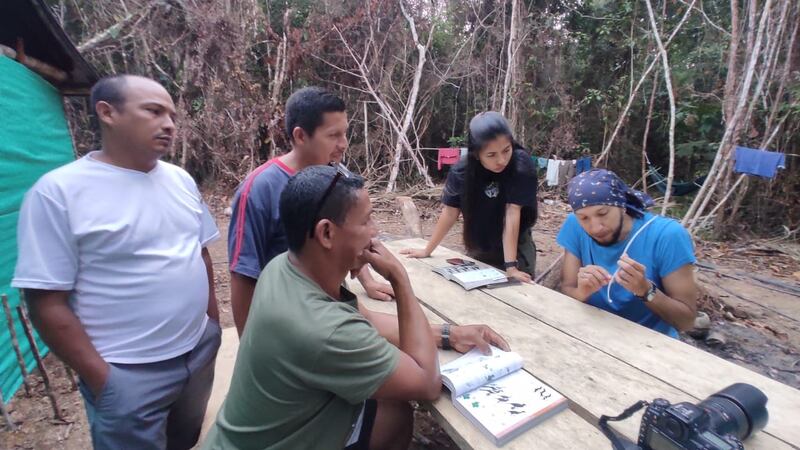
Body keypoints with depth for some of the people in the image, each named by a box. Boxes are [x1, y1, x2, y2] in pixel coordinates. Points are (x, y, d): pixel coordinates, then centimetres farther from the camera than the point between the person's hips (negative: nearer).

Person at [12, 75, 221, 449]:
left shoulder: (180, 179, 1)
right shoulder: (58, 192, -15)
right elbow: (47, 301, -14)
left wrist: (213, 319, 9)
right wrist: (100, 378, -13)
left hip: (200, 351, 6)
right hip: (128, 374, -5)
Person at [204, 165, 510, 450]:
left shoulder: (284, 267, -12)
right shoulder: (323, 331, -38)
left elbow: (364, 320, 1)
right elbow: (428, 383, -23)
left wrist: (448, 335, -3)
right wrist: (399, 278, -23)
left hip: (278, 425, 6)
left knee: (395, 412, 12)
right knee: (394, 414, 3)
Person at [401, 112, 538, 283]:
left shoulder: (521, 164, -25)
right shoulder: (461, 170, -17)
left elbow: (512, 212, -27)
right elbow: (450, 212, -9)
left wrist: (511, 266, -30)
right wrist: (427, 250, -4)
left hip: (516, 249, -2)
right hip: (477, 251, 3)